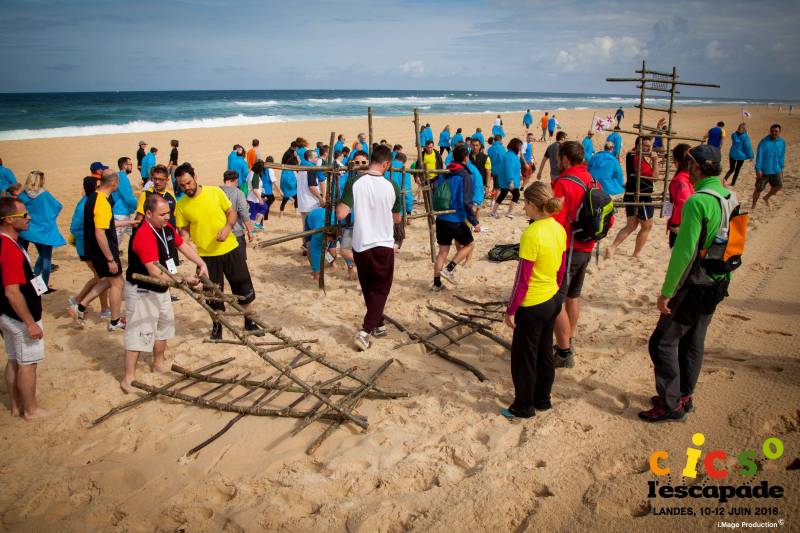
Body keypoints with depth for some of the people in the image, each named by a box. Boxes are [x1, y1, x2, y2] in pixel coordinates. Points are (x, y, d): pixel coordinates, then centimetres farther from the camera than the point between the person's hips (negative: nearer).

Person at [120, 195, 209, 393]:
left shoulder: (167, 228, -1)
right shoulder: (144, 236, -29)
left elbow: (183, 246, 12)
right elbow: (155, 272, -35)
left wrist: (201, 264, -2)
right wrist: (183, 280, -34)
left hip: (161, 288, 10)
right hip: (142, 291, -9)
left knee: (164, 326, 21)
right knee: (139, 333, -7)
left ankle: (158, 364, 39)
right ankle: (128, 377, 2)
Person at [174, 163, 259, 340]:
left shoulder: (215, 192, -6)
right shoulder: (181, 205, -5)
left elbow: (232, 212, 1)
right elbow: (183, 230, 3)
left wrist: (227, 227, -17)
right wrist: (184, 240, -18)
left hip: (230, 249, 0)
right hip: (207, 255, 0)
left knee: (244, 288, 9)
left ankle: (249, 322, 29)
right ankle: (217, 327, 31)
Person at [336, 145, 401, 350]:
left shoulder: (355, 182, -9)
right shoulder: (391, 186, -5)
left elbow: (340, 214, -13)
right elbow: (397, 219, 8)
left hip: (360, 245, 1)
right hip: (384, 245, -1)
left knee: (369, 289, 19)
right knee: (381, 290, 11)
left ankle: (378, 325, 33)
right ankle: (365, 332, -2)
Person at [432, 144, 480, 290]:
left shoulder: (443, 174, 7)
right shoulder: (465, 176, -13)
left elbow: (435, 194, 14)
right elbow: (466, 202, -19)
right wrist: (475, 222, -12)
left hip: (441, 219, 6)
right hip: (456, 220, -6)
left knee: (443, 251, 14)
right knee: (469, 244, 16)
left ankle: (437, 283, 16)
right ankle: (449, 269, 3)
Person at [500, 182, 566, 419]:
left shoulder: (531, 234, -24)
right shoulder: (559, 229, 0)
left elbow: (522, 279, -21)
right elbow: (560, 270, 10)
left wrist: (510, 310, -12)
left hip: (532, 305, -8)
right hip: (553, 300, 8)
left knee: (524, 357, 8)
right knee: (544, 352, 20)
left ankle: (523, 407, 22)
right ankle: (543, 399, 35)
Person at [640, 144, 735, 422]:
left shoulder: (697, 201, -22)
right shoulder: (730, 198, 6)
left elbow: (684, 252, -25)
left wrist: (666, 292, -19)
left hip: (694, 285, -9)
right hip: (717, 284, 9)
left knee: (663, 342, 0)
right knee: (693, 342, 18)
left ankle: (671, 405, 5)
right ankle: (684, 396, 30)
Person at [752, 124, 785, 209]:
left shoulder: (782, 142, 2)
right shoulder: (763, 142, -12)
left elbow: (782, 156, 11)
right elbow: (759, 156, -14)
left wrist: (781, 168, 11)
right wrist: (758, 169, -18)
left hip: (776, 170, 4)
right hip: (764, 170, -4)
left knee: (779, 185, -8)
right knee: (759, 189, 2)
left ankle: (766, 197, 19)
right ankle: (754, 205, 20)